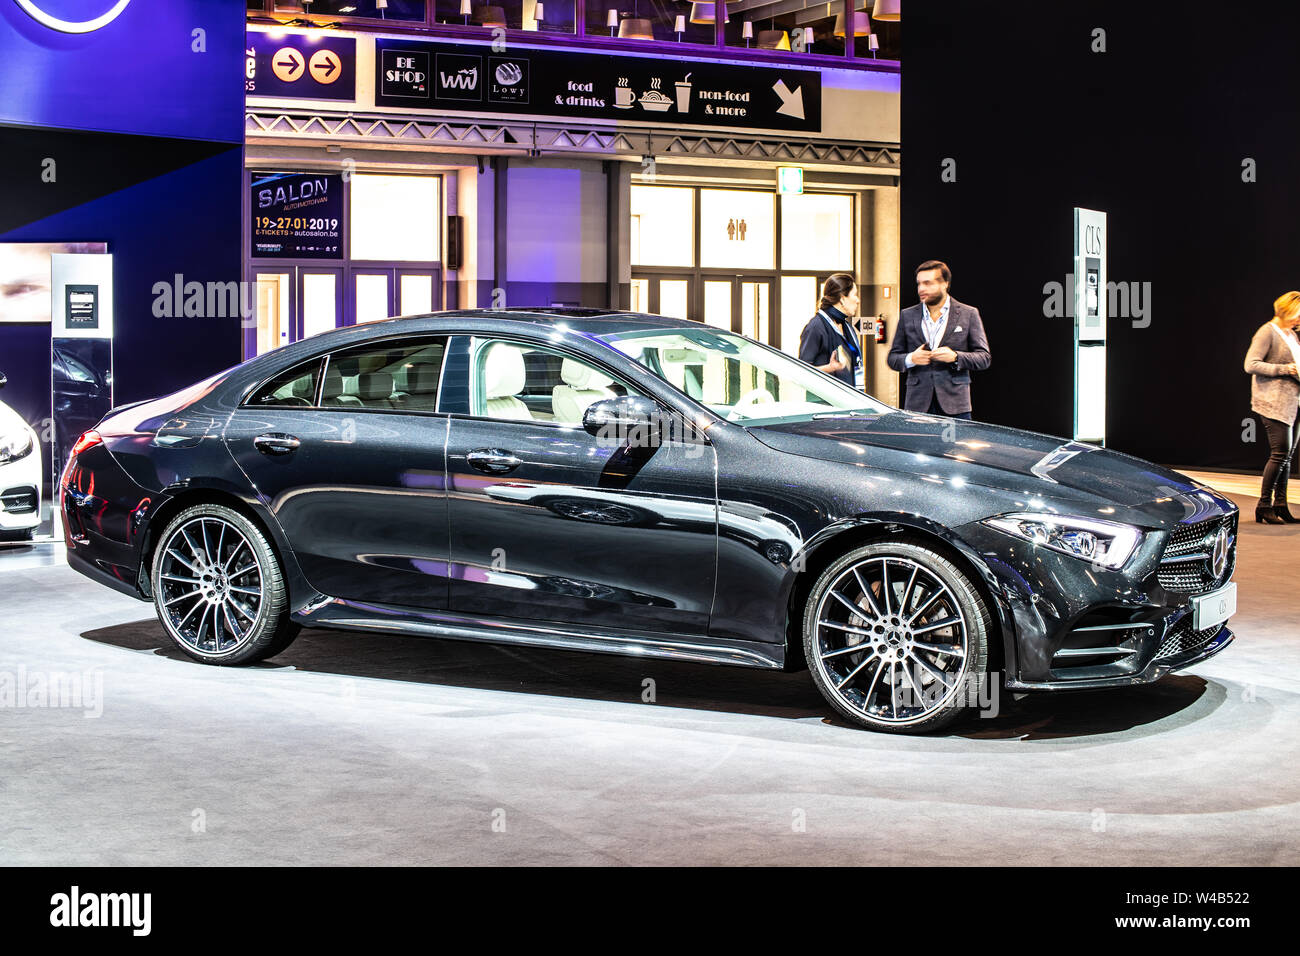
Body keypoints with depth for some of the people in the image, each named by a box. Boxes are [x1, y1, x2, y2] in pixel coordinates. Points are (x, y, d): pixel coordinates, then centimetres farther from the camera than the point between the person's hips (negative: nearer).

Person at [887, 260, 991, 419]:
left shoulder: (968, 314, 6)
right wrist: (910, 359, -7)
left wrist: (955, 357, -13)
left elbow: (984, 358, 5)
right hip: (917, 404, 1)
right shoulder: (907, 316, 12)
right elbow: (893, 358, 15)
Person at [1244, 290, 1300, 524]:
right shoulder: (1268, 332, -6)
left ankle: (1280, 507, 10)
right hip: (1273, 401, -8)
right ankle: (1264, 506, -8)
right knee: (1280, 451, -14)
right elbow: (1251, 364, -14)